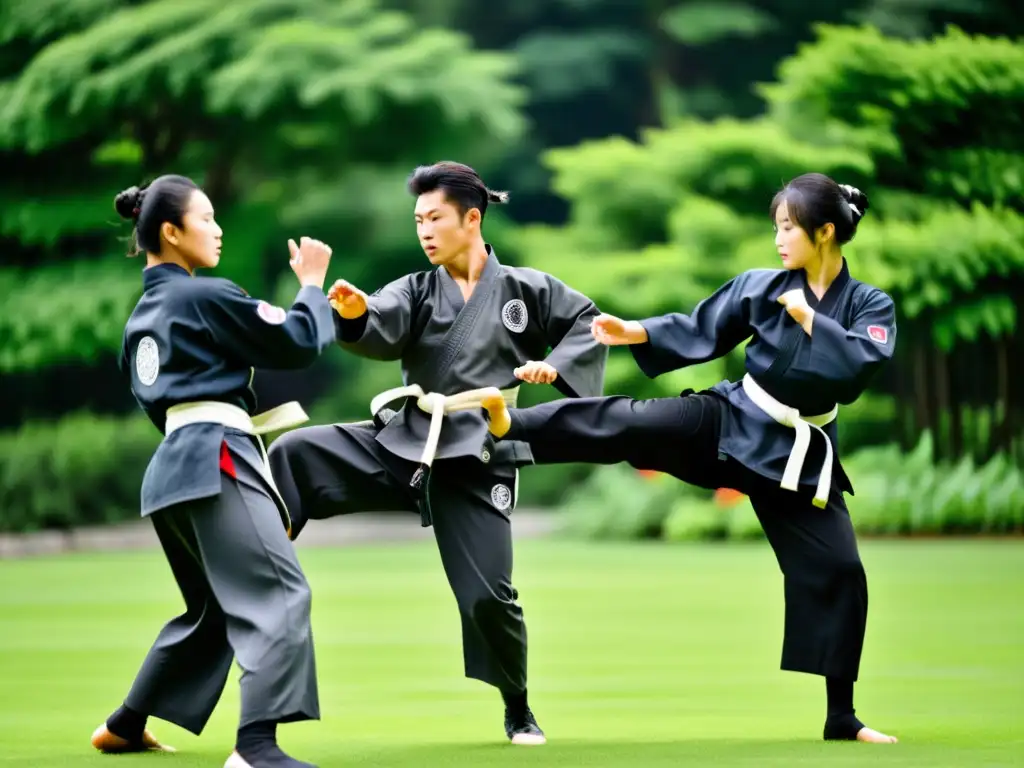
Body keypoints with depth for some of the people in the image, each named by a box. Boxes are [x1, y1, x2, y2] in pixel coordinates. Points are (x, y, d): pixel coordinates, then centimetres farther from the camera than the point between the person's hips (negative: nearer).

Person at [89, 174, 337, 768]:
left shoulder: (144, 314, 19)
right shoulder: (206, 296, -7)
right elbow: (297, 343, -5)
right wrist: (312, 284, 11)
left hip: (171, 467, 9)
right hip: (215, 462, -9)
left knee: (212, 610, 23)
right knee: (280, 595, -16)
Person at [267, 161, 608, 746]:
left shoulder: (526, 289, 3)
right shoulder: (416, 291, 5)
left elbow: (588, 324, 11)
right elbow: (381, 332, -14)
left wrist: (556, 366, -7)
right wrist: (355, 314, -38)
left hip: (477, 462, -2)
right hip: (403, 444, 3)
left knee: (488, 596, -6)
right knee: (295, 453, -19)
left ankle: (518, 709, 18)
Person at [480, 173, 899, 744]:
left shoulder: (871, 307, -5)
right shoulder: (762, 286, -1)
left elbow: (864, 364, -23)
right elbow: (701, 331, 4)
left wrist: (808, 317, -20)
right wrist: (634, 332, -8)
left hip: (799, 455, 0)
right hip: (730, 422, 1)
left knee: (834, 571, -2)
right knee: (632, 423, -21)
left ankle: (840, 718, 7)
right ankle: (510, 423, -37)